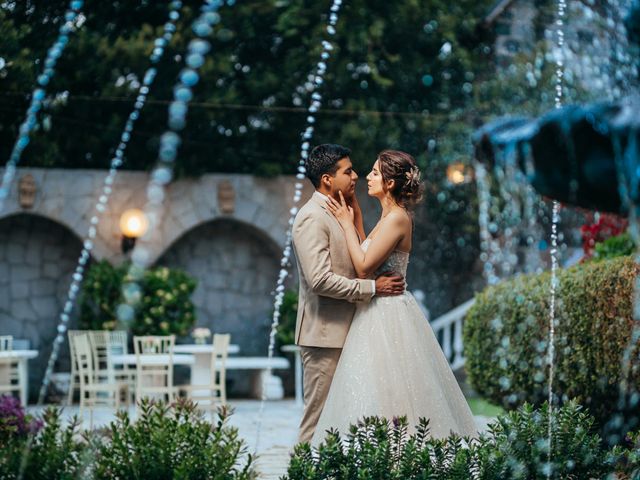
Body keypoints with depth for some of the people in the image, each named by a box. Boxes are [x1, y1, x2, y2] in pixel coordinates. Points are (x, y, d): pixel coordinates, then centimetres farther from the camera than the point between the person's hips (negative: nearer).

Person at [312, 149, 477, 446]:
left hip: (388, 318, -10)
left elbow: (364, 268, -18)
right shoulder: (390, 216, 15)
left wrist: (347, 224, -10)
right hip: (379, 313, 10)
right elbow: (367, 262, 14)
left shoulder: (397, 218, -15)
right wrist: (353, 221, 14)